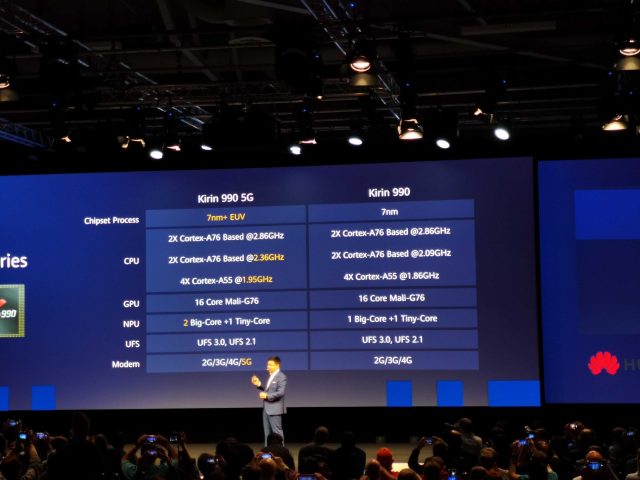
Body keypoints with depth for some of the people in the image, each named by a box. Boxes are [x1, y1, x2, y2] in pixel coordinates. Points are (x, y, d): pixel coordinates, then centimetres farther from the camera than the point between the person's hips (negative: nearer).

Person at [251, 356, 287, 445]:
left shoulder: (281, 377, -12)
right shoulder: (271, 376, 15)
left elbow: (280, 392, -21)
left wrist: (267, 396, -22)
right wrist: (259, 385, 6)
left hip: (275, 409, -9)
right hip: (267, 408, 9)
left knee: (277, 431, -5)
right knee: (267, 433, 12)